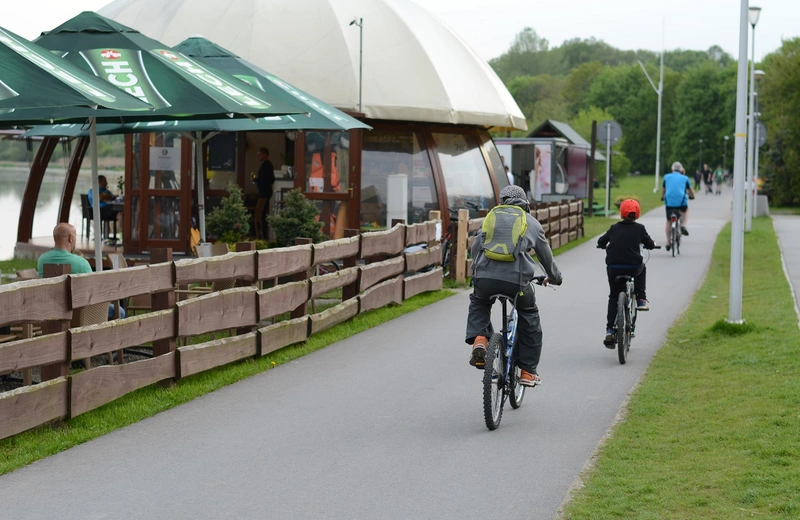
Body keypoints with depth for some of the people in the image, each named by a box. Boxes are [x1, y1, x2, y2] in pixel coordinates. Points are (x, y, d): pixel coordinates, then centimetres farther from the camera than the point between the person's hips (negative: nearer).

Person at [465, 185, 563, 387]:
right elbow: (546, 256, 25)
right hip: (516, 279, -1)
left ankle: (479, 340, 8)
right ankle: (528, 371, 24)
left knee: (478, 303, 34)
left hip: (485, 276, 1)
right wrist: (554, 277, 43)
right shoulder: (532, 223, 19)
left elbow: (475, 247, 20)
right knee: (529, 317, 24)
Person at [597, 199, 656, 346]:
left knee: (613, 297, 17)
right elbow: (650, 244, 8)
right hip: (633, 267, -1)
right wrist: (653, 244, 32)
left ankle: (609, 330, 7)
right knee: (642, 268, 36)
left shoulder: (614, 228, 9)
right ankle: (641, 299, 26)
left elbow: (601, 242, 14)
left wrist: (606, 246, 37)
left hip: (613, 268, 1)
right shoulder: (639, 229, 4)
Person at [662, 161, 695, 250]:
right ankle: (683, 226, 9)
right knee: (686, 211, 33)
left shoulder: (666, 177, 16)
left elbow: (663, 190, 29)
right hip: (681, 201, -1)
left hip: (669, 202, 1)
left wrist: (663, 197, 49)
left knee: (668, 221, 16)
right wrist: (691, 196, 47)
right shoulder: (685, 178, 14)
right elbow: (691, 193, 25)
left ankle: (668, 242, 14)